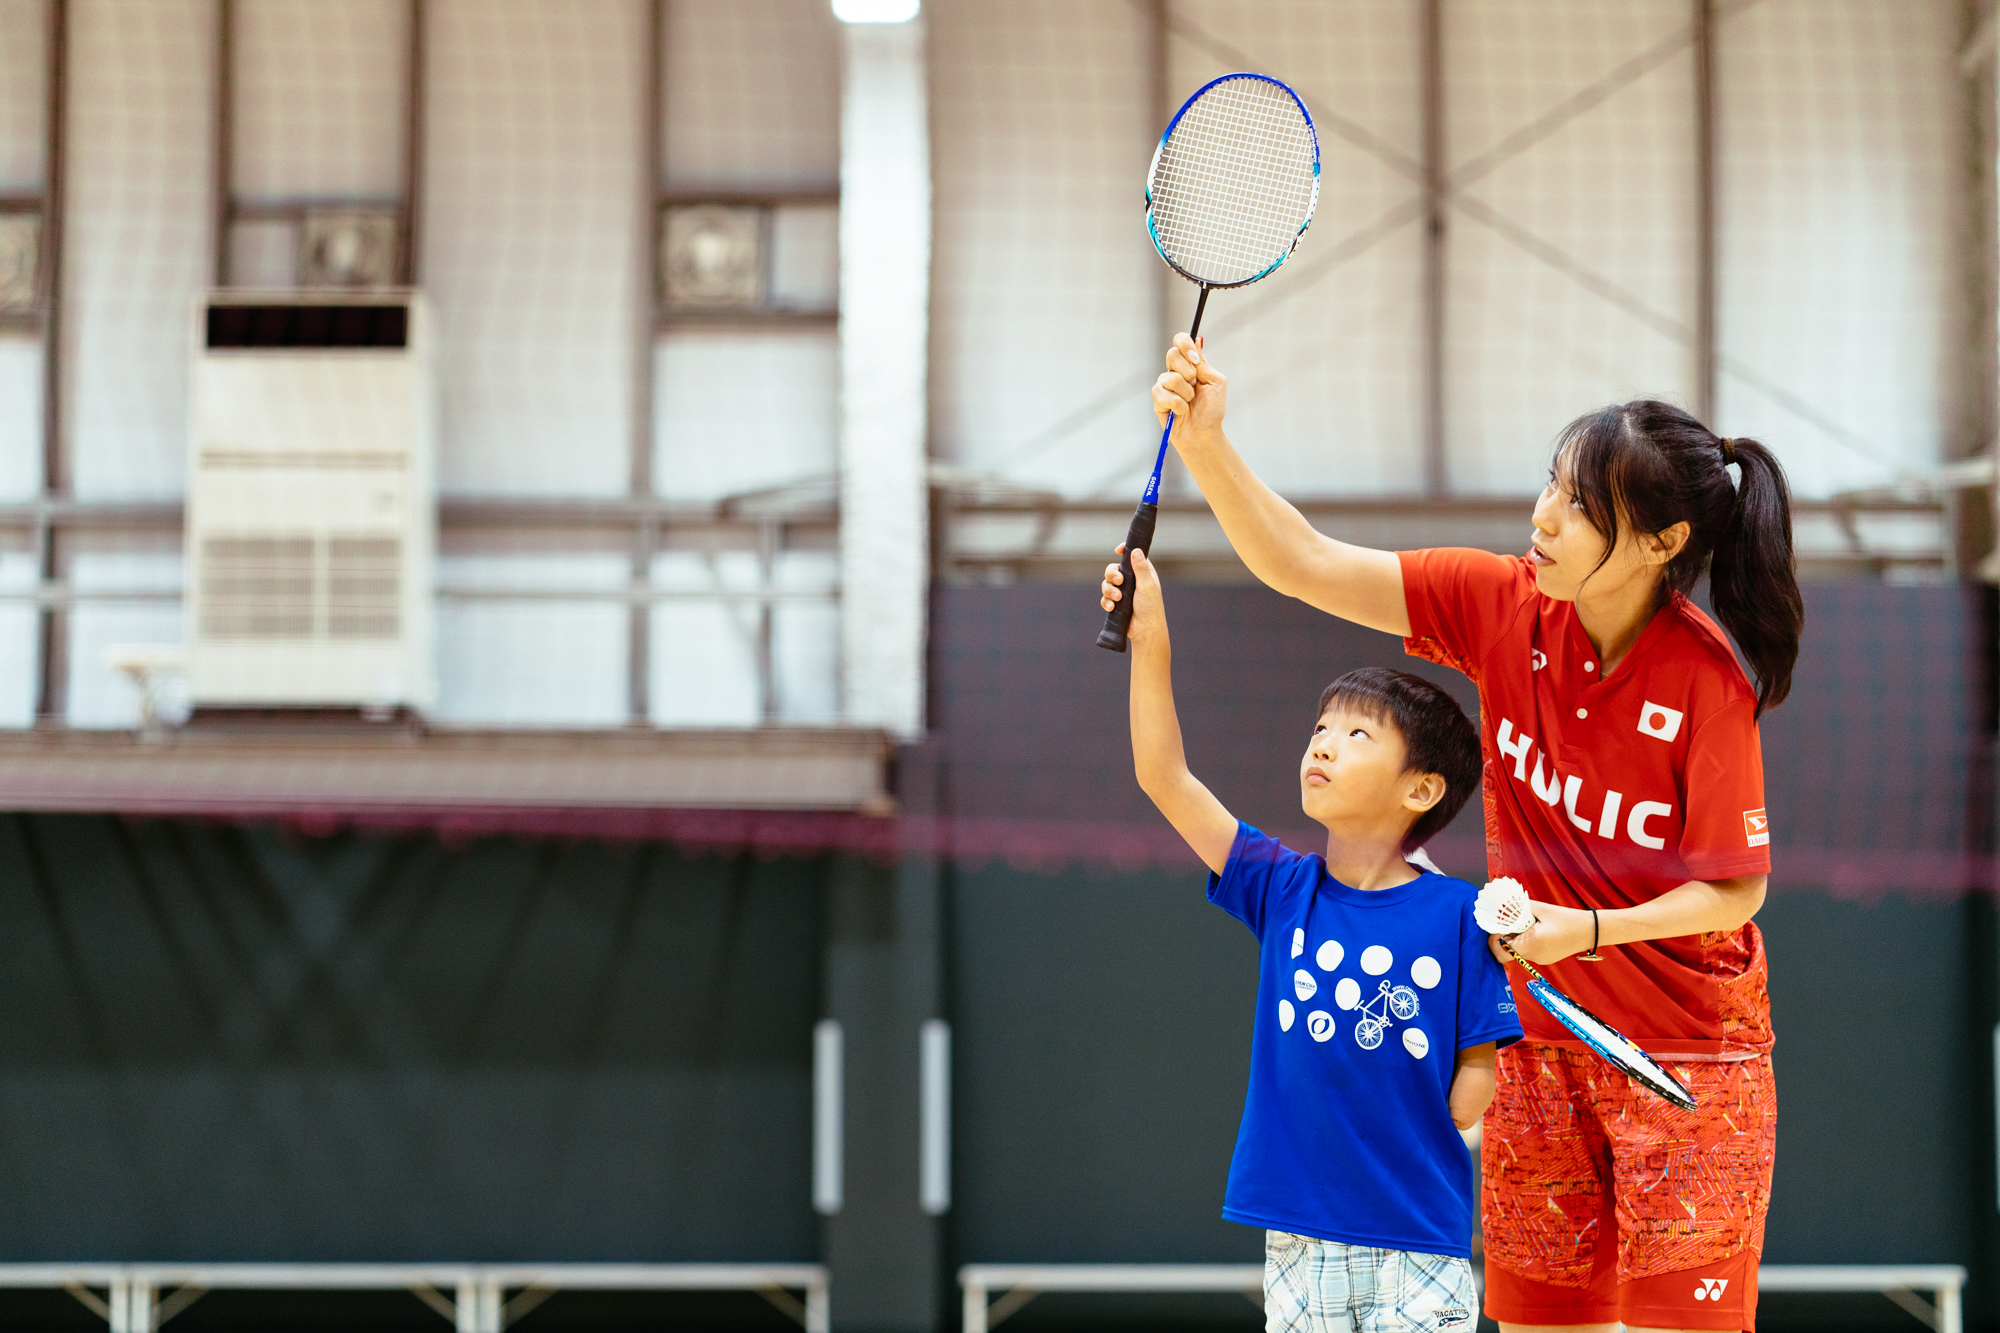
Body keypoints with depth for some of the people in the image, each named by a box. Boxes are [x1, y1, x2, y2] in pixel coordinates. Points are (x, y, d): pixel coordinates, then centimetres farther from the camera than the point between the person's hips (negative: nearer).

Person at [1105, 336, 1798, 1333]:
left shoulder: (1706, 683, -18)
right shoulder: (1505, 608, -6)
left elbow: (1736, 888, -10)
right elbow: (1305, 566, -7)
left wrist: (1588, 929, -23)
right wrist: (1206, 445, -20)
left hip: (1689, 1053, -4)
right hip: (1540, 1042, 4)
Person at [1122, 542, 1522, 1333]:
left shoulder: (1457, 915, -4)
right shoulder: (1282, 892, 4)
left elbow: (1479, 1069, -1)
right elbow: (1164, 778, -3)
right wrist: (1149, 645, -10)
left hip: (1419, 1238, -3)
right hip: (1299, 1231, 3)